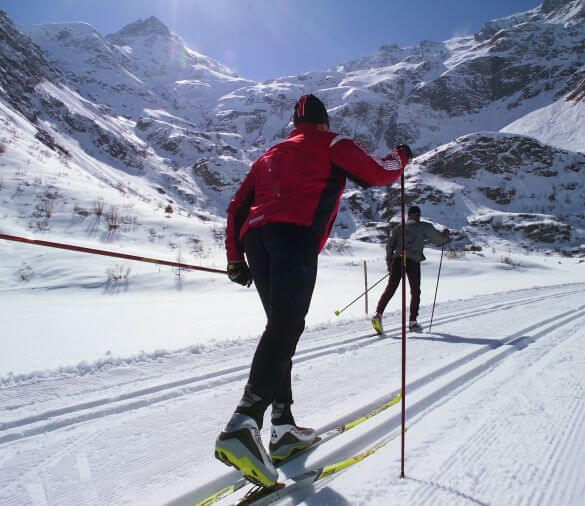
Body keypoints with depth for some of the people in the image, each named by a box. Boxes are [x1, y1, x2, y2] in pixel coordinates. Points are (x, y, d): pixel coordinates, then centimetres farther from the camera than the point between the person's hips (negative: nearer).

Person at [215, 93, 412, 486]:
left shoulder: (270, 155, 35)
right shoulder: (331, 144, 19)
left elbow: (237, 208, 28)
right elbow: (377, 174, 16)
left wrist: (235, 260, 29)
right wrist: (401, 156, 38)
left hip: (256, 236, 7)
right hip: (295, 235, -6)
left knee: (282, 327, 9)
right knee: (286, 327, -20)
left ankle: (283, 427, 7)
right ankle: (244, 424, -35)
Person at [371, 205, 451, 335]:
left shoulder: (398, 228, 22)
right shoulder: (424, 226, 13)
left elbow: (389, 246, 14)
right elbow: (439, 239, 17)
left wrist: (389, 263, 20)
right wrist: (446, 235, 39)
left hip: (397, 259, 3)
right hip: (413, 261, -3)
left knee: (389, 290, -2)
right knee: (415, 292, 11)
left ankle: (378, 314, -20)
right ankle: (412, 322, 11)